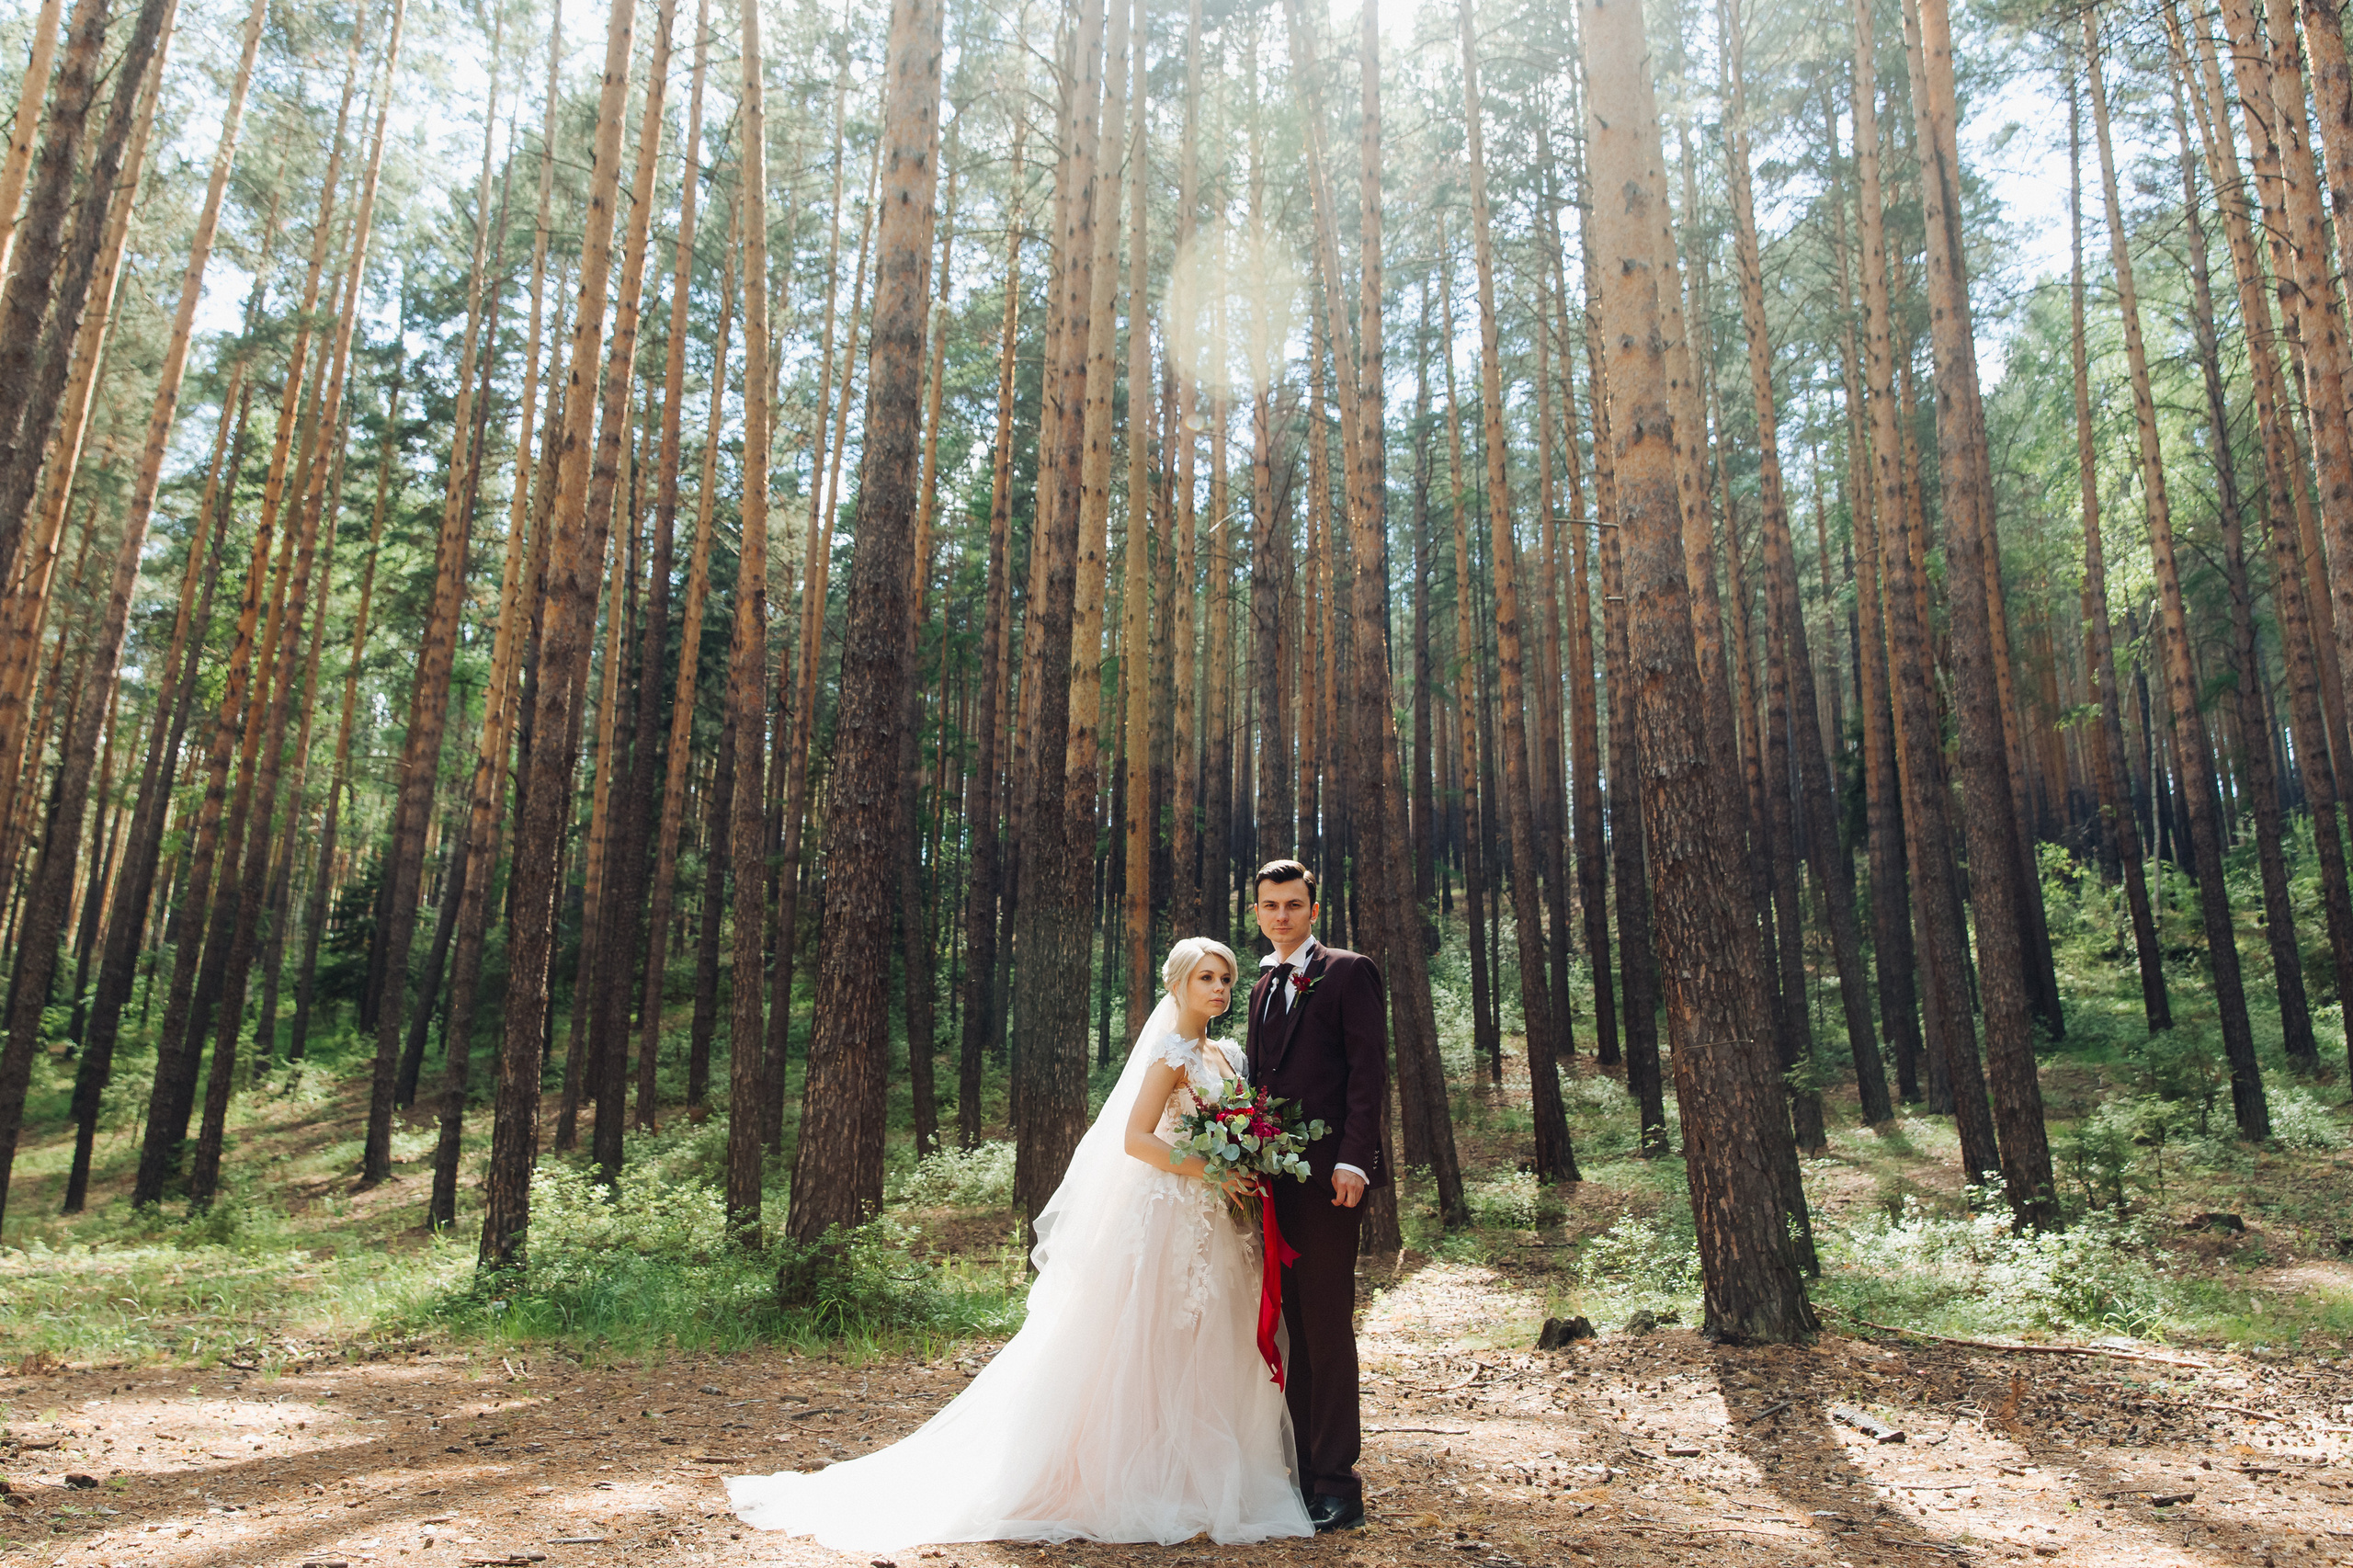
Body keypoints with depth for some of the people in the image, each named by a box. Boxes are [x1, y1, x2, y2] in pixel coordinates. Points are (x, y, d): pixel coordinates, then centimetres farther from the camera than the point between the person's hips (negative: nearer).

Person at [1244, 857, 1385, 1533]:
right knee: (1296, 1328, 9)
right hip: (1275, 1174, 7)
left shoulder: (1348, 972, -2)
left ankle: (1337, 1484, 4)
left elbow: (1370, 1070, -9)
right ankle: (1308, 1470, 16)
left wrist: (1353, 1160, -17)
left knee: (1327, 1328, -4)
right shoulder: (1263, 986, 19)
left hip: (1326, 1174, -7)